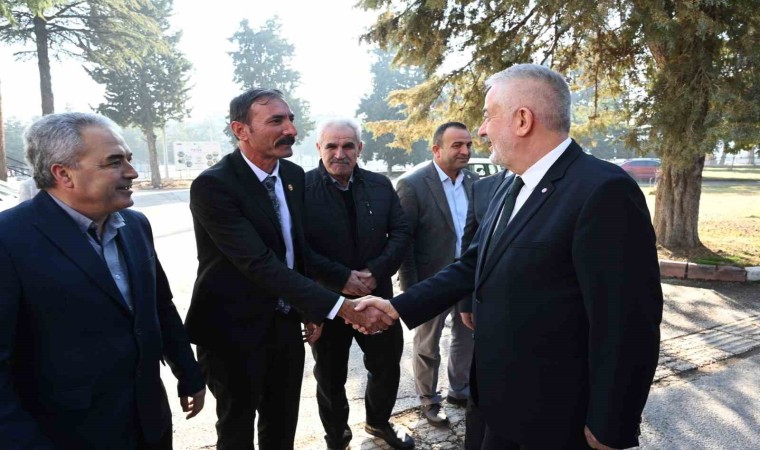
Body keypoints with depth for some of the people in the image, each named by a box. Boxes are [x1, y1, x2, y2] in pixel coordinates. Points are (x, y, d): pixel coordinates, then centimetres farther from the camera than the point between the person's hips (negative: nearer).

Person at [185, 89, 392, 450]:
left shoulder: (294, 175, 0)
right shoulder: (213, 185, -23)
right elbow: (259, 263, -31)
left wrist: (310, 310, 11)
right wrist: (340, 307, -35)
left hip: (286, 324, 6)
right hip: (235, 331, -6)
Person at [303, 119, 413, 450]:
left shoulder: (381, 185, 2)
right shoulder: (301, 186, -11)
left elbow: (401, 232, 0)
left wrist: (376, 272, -15)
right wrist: (342, 277, -22)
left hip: (377, 295, 3)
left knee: (388, 367, 17)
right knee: (330, 376, 15)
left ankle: (379, 422, 45)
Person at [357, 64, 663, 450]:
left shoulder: (603, 190, -23)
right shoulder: (511, 189, 6)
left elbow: (625, 324, -23)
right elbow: (474, 266, 9)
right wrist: (398, 306, 4)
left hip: (557, 418, -7)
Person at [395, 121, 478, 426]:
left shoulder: (474, 182, 2)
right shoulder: (412, 185, -16)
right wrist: (411, 288, -15)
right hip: (433, 278, -5)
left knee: (467, 337, 20)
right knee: (427, 344, 13)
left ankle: (460, 390, 43)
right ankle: (429, 400, 34)